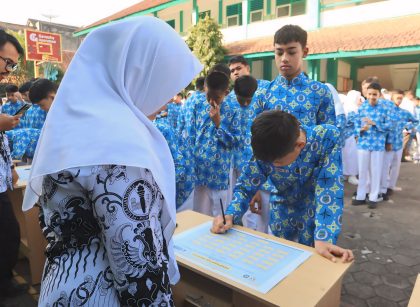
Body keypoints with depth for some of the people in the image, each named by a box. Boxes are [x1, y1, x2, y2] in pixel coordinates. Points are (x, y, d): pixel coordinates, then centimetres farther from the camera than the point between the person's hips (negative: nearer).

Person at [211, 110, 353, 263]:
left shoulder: (327, 137, -30)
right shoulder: (266, 152, -24)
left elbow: (329, 190, -32)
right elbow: (245, 188, -14)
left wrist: (323, 239, -40)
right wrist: (229, 216, -32)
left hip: (316, 215, -1)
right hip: (284, 213, 2)